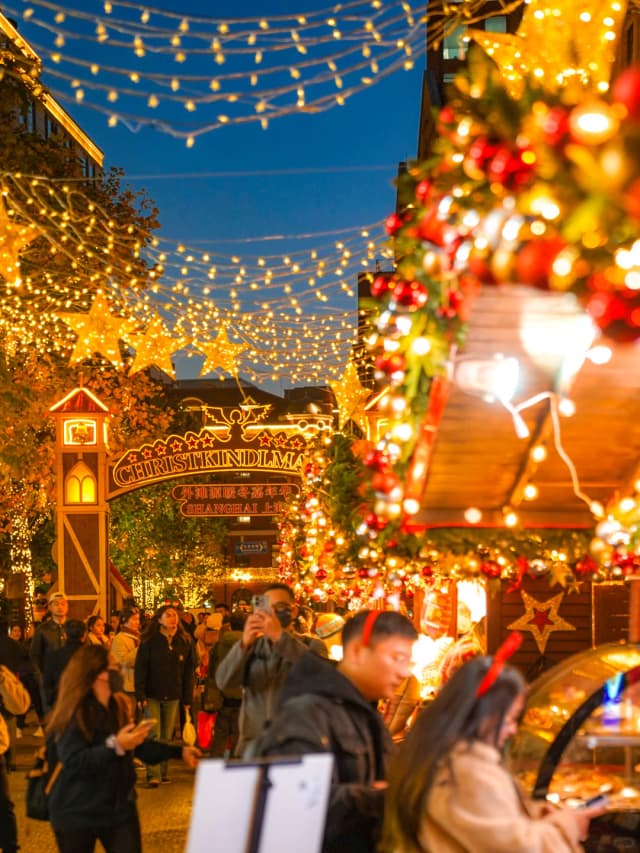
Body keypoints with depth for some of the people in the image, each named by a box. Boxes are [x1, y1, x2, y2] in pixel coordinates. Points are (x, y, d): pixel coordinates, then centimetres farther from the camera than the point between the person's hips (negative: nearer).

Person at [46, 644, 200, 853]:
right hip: (77, 813, -5)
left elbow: (138, 746, 18)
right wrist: (115, 746, -32)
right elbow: (74, 763, -26)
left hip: (119, 806, 5)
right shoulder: (72, 716, -16)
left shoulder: (118, 706, 5)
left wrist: (179, 752, 14)